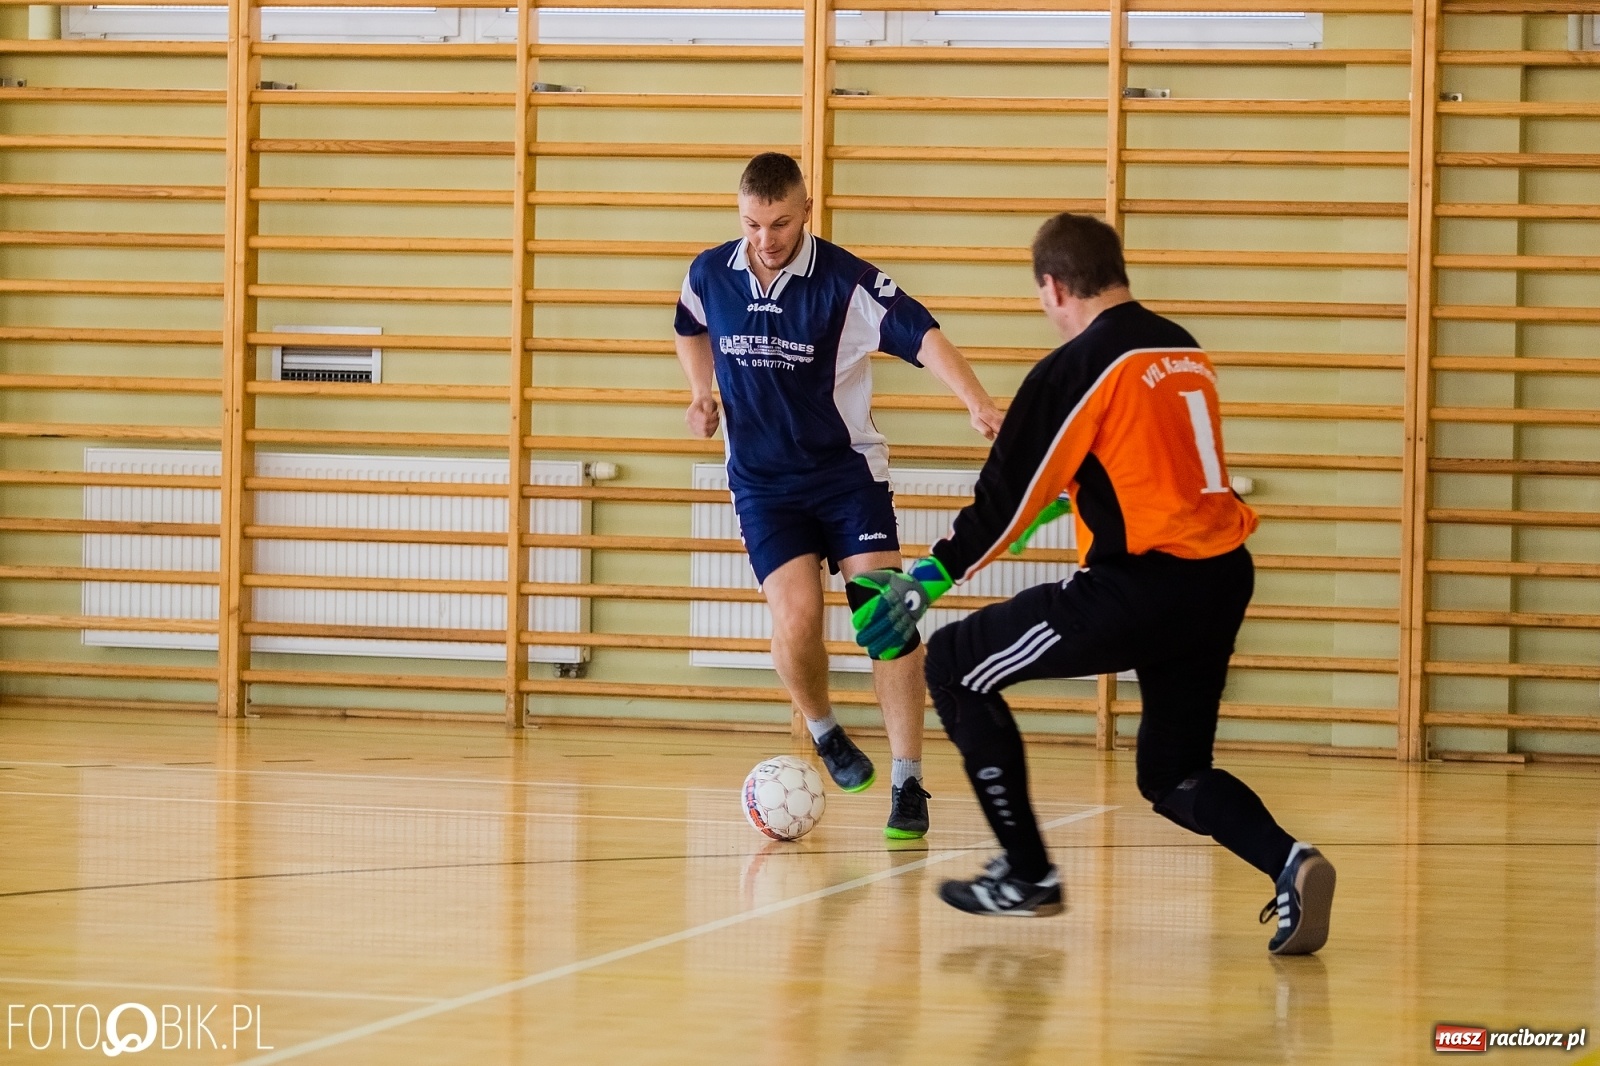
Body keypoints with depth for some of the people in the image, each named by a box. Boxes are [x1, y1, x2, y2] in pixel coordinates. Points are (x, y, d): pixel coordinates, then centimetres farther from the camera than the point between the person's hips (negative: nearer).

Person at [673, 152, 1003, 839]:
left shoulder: (847, 282, -16)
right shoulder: (709, 275, -3)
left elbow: (921, 336, -29)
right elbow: (691, 331, 21)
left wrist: (979, 406, -46)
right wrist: (702, 394, 3)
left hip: (847, 471, -2)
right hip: (762, 482, 2)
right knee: (795, 619, -16)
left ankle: (908, 784, -6)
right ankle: (823, 732, 16)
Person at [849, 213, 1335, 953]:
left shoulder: (1078, 367, -8)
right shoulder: (1185, 350, 14)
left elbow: (1006, 496, -7)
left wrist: (926, 583, 0)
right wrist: (1072, 490, 44)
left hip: (1143, 584, -8)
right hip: (1224, 581, 8)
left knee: (956, 664, 7)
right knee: (1172, 778, 20)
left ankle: (1028, 876, 10)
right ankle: (1289, 864, -8)